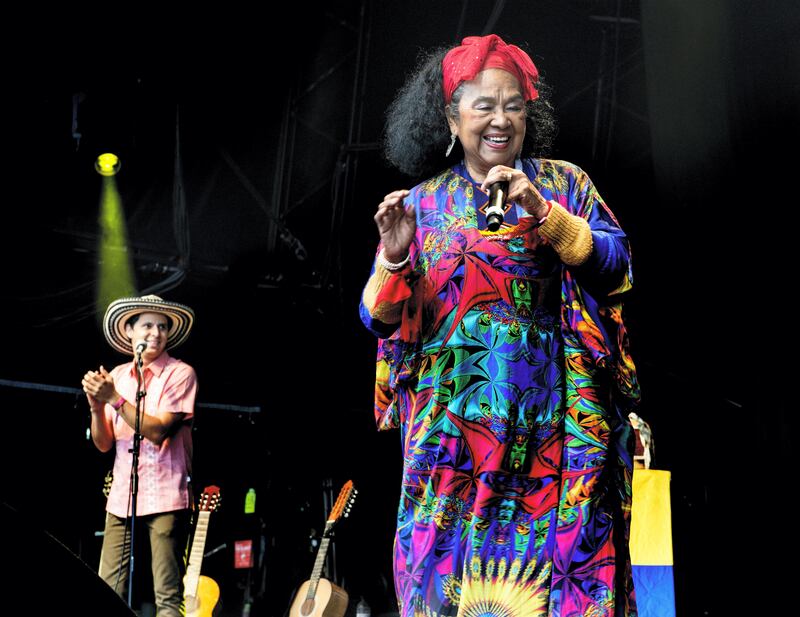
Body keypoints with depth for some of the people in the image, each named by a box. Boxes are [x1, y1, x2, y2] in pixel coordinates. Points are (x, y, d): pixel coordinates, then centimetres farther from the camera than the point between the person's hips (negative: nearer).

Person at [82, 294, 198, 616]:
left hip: (165, 497, -5)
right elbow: (104, 443, 10)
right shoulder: (117, 376, 12)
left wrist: (114, 398, -15)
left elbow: (158, 431, -15)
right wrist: (97, 406, -8)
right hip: (122, 497, 5)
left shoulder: (180, 373, -4)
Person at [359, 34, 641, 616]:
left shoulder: (563, 183, 9)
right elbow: (379, 317, 8)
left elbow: (616, 264, -3)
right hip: (454, 422, 1)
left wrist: (543, 212, -15)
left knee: (553, 551, -5)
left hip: (552, 414, -1)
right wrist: (394, 258, -12)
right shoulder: (421, 204, 11)